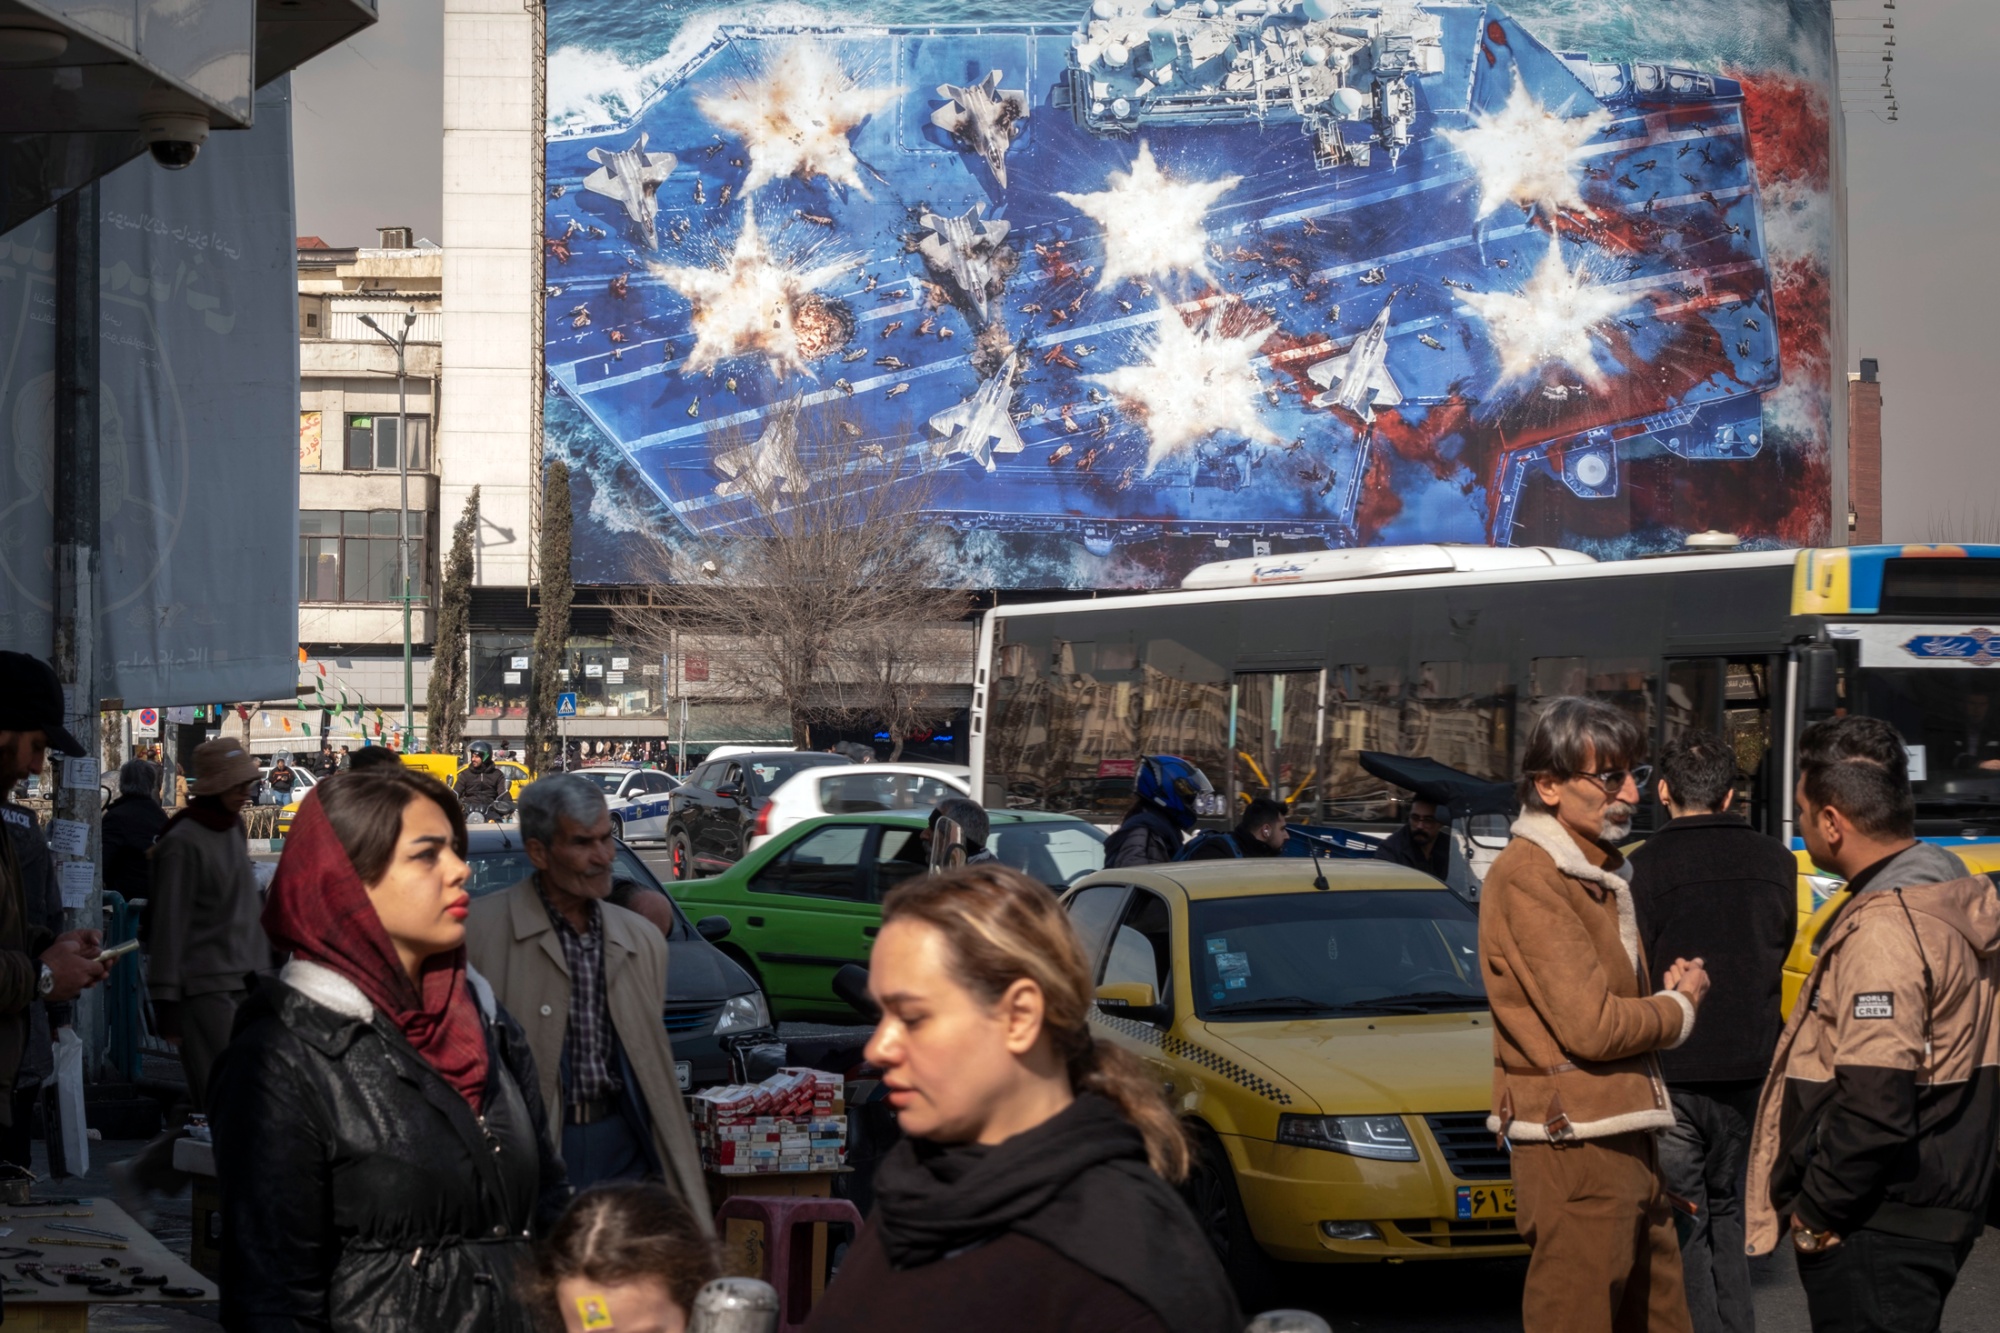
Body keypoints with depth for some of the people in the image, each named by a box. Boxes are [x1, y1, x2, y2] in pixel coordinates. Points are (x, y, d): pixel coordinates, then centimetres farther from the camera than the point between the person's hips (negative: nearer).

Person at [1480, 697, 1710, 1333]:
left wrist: (1669, 991, 6)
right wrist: (1680, 1005, -3)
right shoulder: (1528, 877, -14)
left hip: (1626, 1139, 10)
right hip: (1573, 1145, -10)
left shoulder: (1598, 873, 18)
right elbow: (1591, 1027, -18)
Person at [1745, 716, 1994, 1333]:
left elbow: (1874, 1111, -28)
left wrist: (1816, 1211, -14)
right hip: (1940, 1212, 10)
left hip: (1878, 1235, -10)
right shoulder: (1954, 895, 10)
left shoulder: (1882, 930, -21)